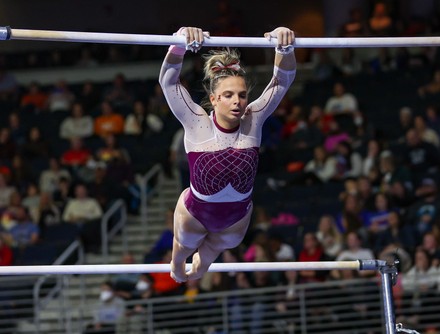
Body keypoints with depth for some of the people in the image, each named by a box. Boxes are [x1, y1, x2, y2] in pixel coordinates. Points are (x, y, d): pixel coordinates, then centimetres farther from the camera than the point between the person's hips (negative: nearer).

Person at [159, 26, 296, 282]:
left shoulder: (253, 121, -24)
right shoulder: (197, 124, -29)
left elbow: (283, 80, -29)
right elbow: (168, 81, -38)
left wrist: (286, 48, -50)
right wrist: (180, 44, -56)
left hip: (237, 216, 3)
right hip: (195, 213, -2)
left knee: (210, 252, 34)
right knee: (184, 246, 30)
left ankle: (200, 267, 68)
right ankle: (176, 268, 65)